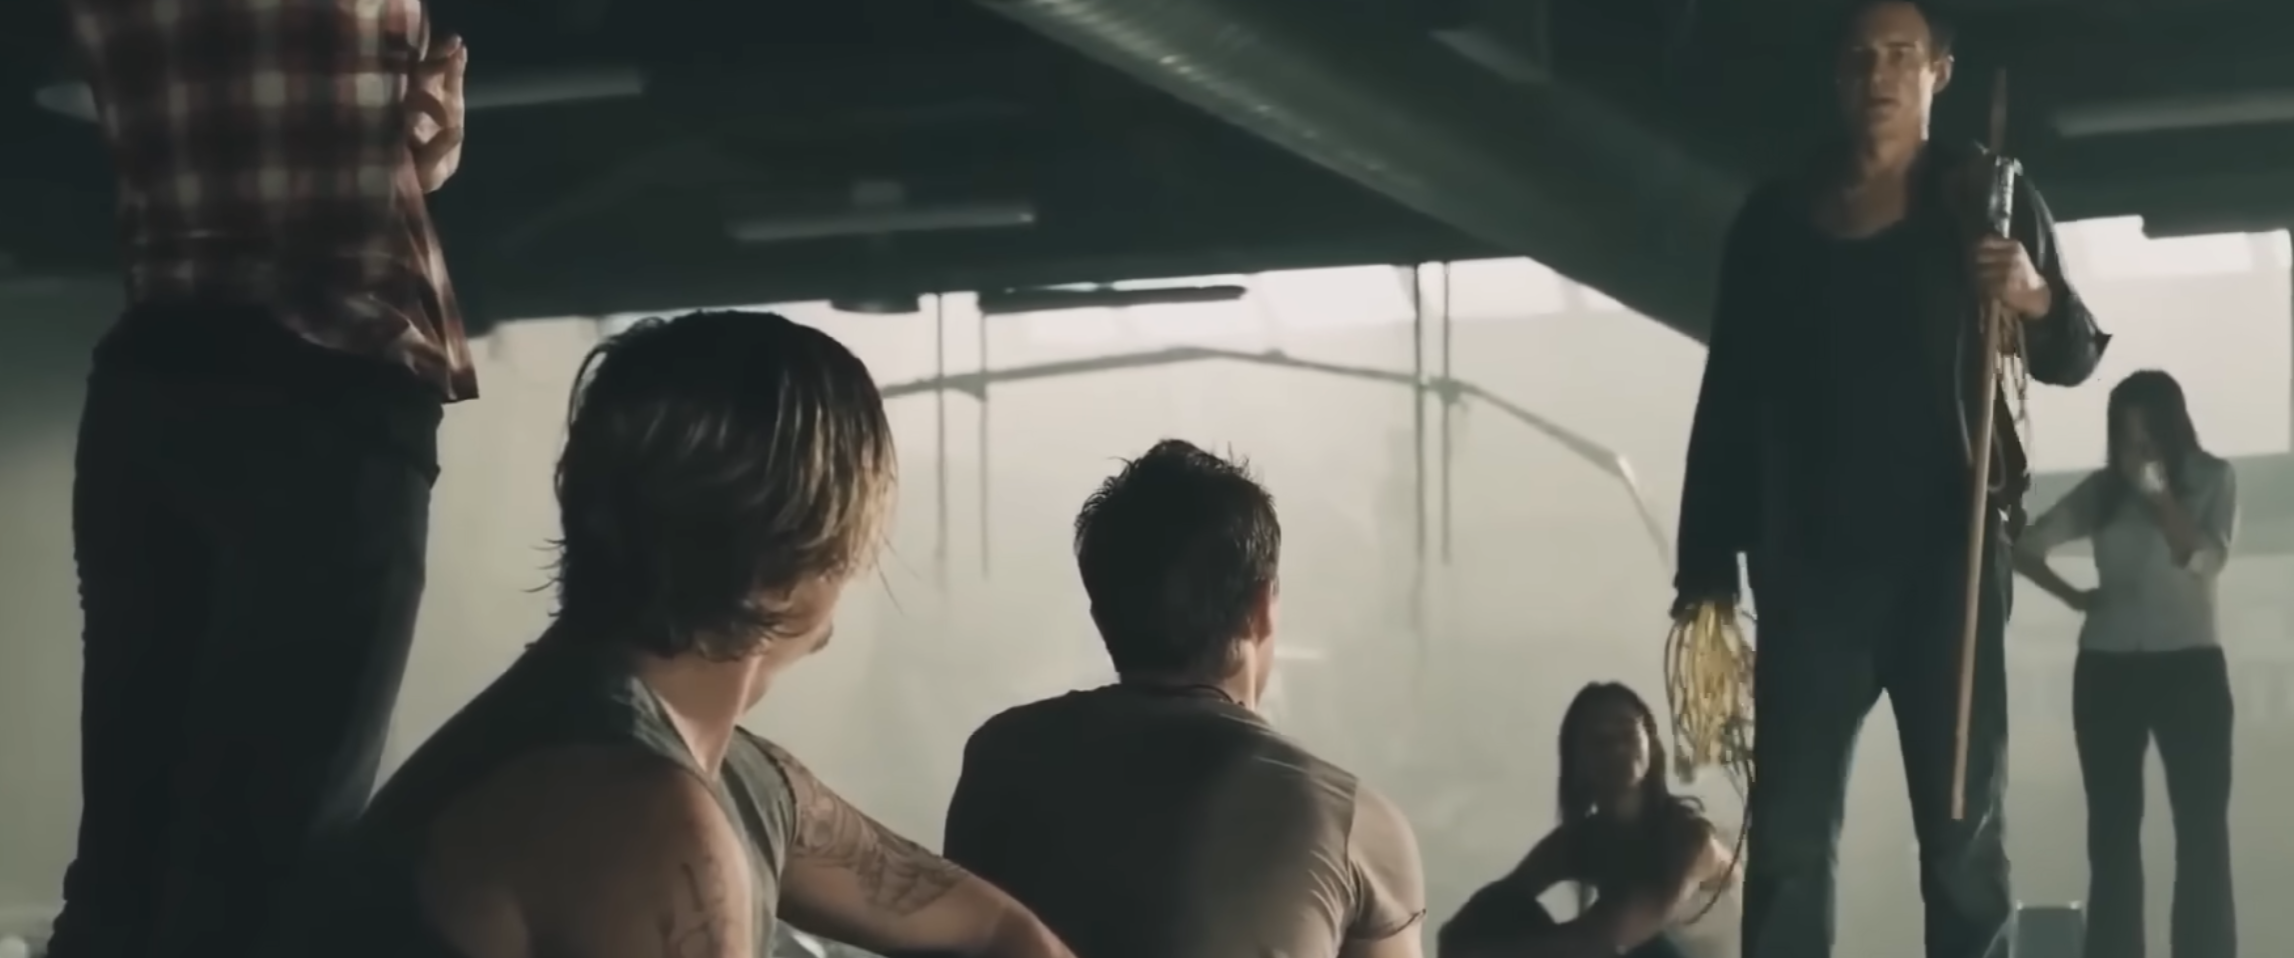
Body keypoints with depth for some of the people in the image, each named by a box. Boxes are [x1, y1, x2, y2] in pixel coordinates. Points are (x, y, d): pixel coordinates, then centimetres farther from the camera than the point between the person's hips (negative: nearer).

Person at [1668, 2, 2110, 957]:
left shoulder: (1984, 196, 6)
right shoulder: (1774, 218, 9)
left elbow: (2075, 354, 4)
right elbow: (1730, 396, 8)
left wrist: (2038, 302, -20)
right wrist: (1706, 564, 3)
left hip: (1947, 550, -1)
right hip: (1811, 555, 1)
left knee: (1963, 828, -1)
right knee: (1788, 833, -2)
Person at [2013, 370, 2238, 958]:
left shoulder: (2211, 479, 3)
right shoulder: (2102, 490, 7)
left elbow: (2206, 557, -12)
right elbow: (2026, 547, 7)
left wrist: (2158, 493, -17)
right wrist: (2074, 597, -1)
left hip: (2189, 666, -2)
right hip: (2107, 671, 2)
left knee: (2202, 832, -8)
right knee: (2112, 833, 3)